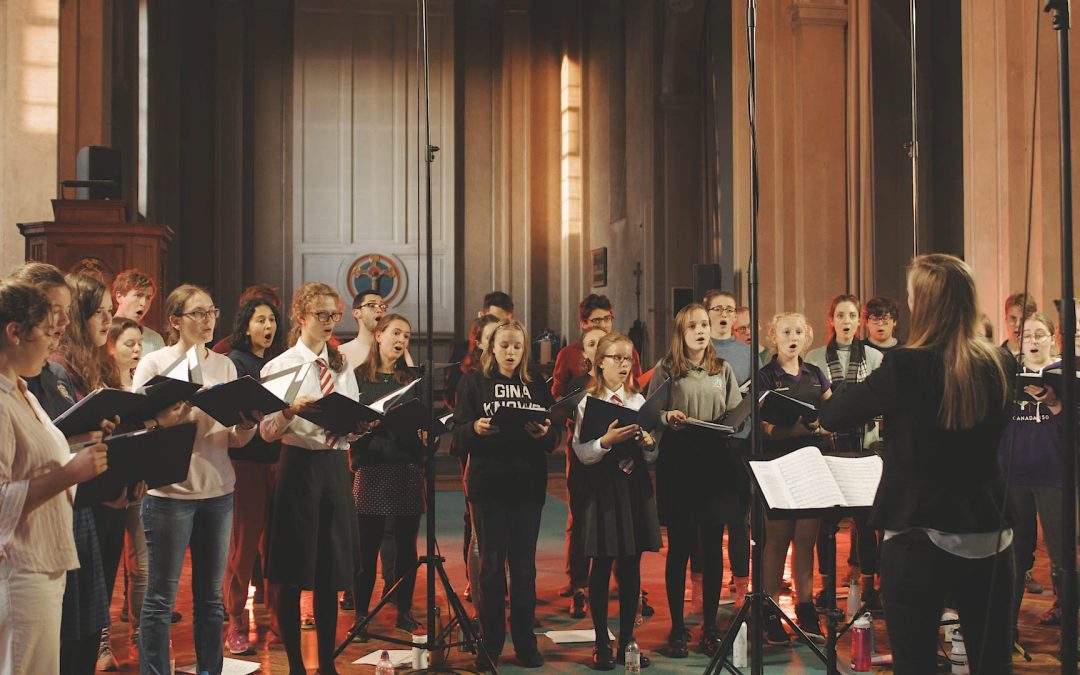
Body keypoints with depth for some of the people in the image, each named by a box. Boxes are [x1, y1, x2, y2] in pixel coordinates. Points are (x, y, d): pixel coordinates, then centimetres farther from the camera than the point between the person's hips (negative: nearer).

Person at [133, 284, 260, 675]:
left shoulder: (224, 365, 10)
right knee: (161, 598, 0)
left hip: (218, 491, 5)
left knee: (211, 595, 11)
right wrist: (175, 418, -25)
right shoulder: (154, 364, -2)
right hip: (170, 492, -4)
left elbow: (234, 440, 11)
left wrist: (248, 423, -10)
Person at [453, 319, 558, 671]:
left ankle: (525, 642, 13)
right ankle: (490, 644, 10)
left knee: (524, 565, 4)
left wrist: (544, 432, -16)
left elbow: (553, 440, 6)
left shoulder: (537, 385, 11)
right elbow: (459, 433, -2)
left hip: (528, 484, 2)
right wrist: (476, 428, -23)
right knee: (491, 564, 2)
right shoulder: (473, 382, 5)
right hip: (488, 485, -2)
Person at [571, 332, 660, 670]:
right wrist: (607, 440, -25)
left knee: (631, 568, 7)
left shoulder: (639, 401, 10)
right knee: (601, 566, 0)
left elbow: (651, 457, 11)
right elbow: (582, 454, -9)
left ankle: (627, 641, 17)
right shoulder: (588, 402, -1)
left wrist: (648, 443, -10)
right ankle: (601, 644, 10)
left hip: (635, 488, 4)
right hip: (602, 488, -4)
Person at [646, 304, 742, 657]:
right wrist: (667, 418, -19)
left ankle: (710, 625, 16)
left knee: (713, 546, 6)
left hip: (716, 464, 3)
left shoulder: (723, 369, 13)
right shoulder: (666, 369, 2)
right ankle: (677, 627, 11)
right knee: (679, 546, 2)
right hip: (678, 465, -3)